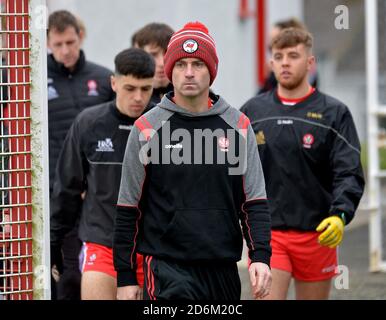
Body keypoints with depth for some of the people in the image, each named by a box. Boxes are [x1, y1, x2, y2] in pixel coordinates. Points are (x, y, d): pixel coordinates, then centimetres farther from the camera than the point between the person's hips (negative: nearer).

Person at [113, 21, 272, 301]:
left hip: (223, 266, 3)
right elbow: (128, 210, 5)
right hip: (166, 265, -3)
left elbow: (254, 202, 8)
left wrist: (261, 257, -6)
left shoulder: (238, 126, 7)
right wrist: (125, 277, 2)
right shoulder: (147, 129, 1)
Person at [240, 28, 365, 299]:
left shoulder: (334, 113, -1)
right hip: (266, 233, 1)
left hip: (317, 234, 0)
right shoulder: (253, 111, 6)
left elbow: (350, 173, -9)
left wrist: (341, 215, -24)